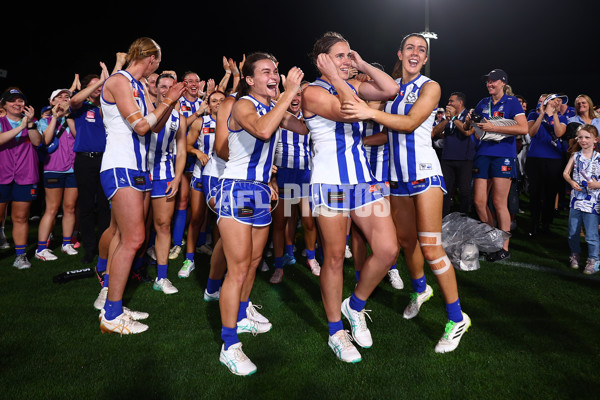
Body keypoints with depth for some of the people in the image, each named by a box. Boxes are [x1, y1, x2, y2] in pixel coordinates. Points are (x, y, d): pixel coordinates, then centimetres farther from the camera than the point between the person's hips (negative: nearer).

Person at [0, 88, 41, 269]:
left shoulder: (31, 122, 13)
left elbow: (37, 141, -5)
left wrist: (30, 123, -19)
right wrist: (20, 127, -21)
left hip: (25, 177, 1)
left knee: (20, 218, 4)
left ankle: (20, 256, 10)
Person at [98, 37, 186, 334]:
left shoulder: (137, 86, 17)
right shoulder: (119, 81, -9)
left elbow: (155, 125, 20)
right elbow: (141, 125, -16)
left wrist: (171, 101, 11)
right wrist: (166, 100, -6)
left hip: (137, 167, 10)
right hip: (121, 167, -10)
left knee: (124, 237, 9)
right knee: (133, 239, -12)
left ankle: (112, 308, 18)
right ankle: (112, 316, -2)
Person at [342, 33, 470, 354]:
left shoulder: (430, 87, -3)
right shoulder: (392, 87, 13)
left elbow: (410, 123, -20)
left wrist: (372, 113, -30)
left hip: (424, 172, -5)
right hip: (398, 175, 6)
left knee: (429, 245, -10)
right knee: (405, 240, 12)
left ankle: (457, 318, 2)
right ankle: (420, 288, 40)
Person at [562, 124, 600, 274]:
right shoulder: (575, 156, 5)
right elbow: (565, 173, 7)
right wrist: (572, 182, -10)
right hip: (576, 199, 3)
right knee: (573, 232, 11)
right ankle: (575, 255, 31)